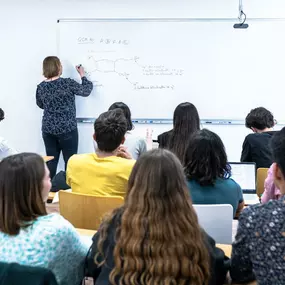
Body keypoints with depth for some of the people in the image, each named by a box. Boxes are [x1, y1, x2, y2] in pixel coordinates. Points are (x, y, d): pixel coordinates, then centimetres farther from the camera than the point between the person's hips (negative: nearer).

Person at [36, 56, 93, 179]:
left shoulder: (41, 87, 1)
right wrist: (82, 75, 14)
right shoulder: (67, 83, -12)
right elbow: (86, 91, 1)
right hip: (67, 129, -4)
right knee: (70, 161, 6)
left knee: (51, 161, 12)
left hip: (48, 129, 5)